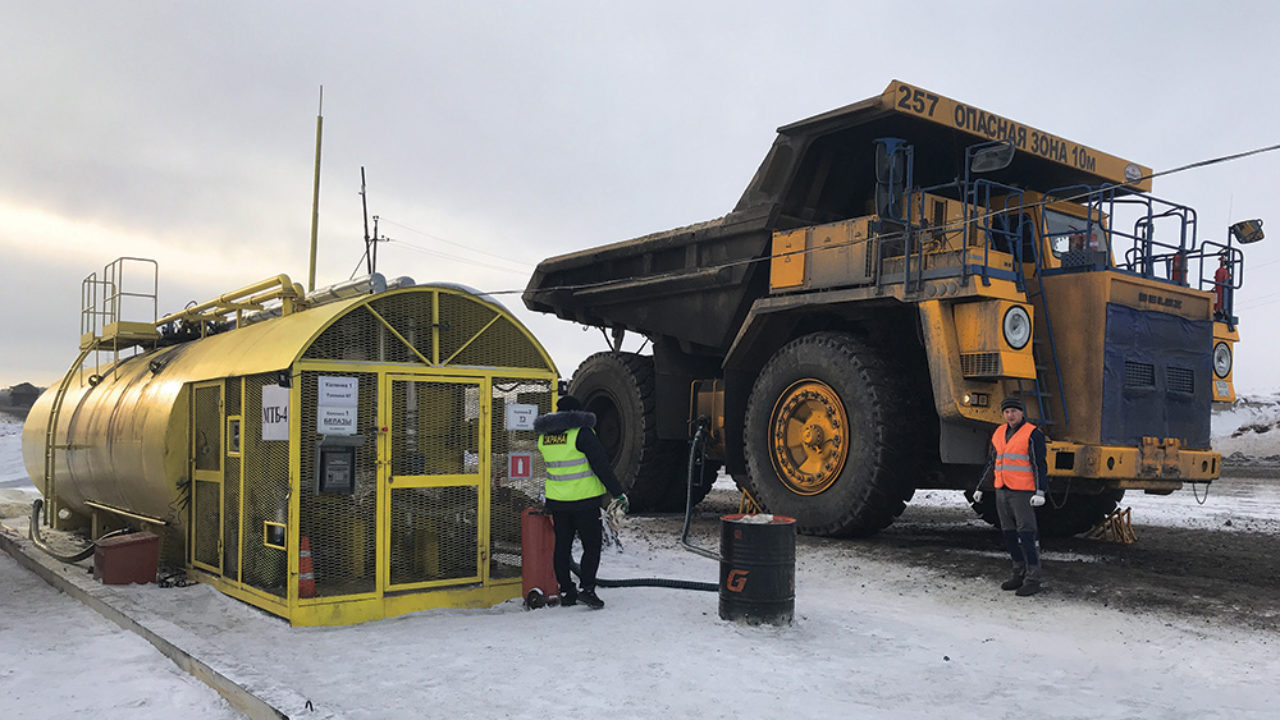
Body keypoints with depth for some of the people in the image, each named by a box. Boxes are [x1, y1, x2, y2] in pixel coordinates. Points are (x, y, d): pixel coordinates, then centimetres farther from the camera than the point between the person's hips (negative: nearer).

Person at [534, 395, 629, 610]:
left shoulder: (543, 435, 6)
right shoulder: (581, 432, -13)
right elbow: (602, 466, -13)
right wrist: (618, 494, -8)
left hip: (556, 501, 6)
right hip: (584, 500, -5)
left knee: (562, 544, 13)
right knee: (592, 545, 4)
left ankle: (565, 592, 17)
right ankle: (587, 589, -5)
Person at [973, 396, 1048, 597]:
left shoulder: (1032, 434, -7)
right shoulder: (999, 434, 14)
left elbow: (1040, 465, -11)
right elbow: (992, 464, 21)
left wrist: (1040, 492, -20)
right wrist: (981, 488, 21)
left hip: (1023, 493, -7)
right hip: (1002, 491, 7)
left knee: (1027, 535, -8)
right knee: (1009, 534, 10)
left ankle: (1033, 579, -4)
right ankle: (1019, 574, 20)